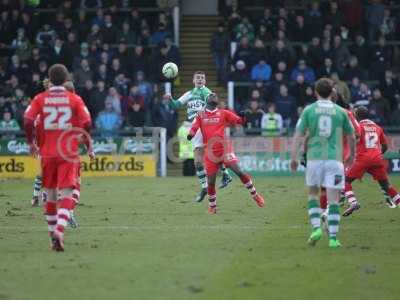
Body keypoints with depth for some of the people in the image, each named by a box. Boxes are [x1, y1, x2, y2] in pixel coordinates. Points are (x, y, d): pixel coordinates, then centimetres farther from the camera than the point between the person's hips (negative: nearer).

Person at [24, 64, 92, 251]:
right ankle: (59, 231, -28)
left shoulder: (40, 99, 3)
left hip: (47, 153, 2)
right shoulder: (75, 99, 0)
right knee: (66, 194, -7)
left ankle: (53, 235, 21)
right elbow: (87, 124, -8)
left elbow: (27, 121, -8)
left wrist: (31, 142, 6)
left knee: (50, 195, 15)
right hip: (69, 153, -2)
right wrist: (86, 140, 10)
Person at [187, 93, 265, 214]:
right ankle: (212, 206, 19)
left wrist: (242, 117, -20)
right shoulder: (200, 115, 10)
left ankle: (254, 195, 1)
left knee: (239, 172, -12)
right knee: (211, 181, 0)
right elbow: (194, 128, -2)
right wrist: (190, 135, -24)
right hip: (210, 152, 1)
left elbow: (239, 121, 3)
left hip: (224, 148, -1)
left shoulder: (223, 113, 8)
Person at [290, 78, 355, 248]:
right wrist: (352, 154, 32)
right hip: (334, 159, 0)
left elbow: (298, 135, -3)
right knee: (333, 200, 1)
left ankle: (316, 228, 2)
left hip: (314, 158, 0)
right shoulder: (340, 112, 5)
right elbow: (351, 136, 15)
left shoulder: (309, 110, 2)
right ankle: (333, 238, -3)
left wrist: (294, 158, 1)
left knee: (313, 194, 18)